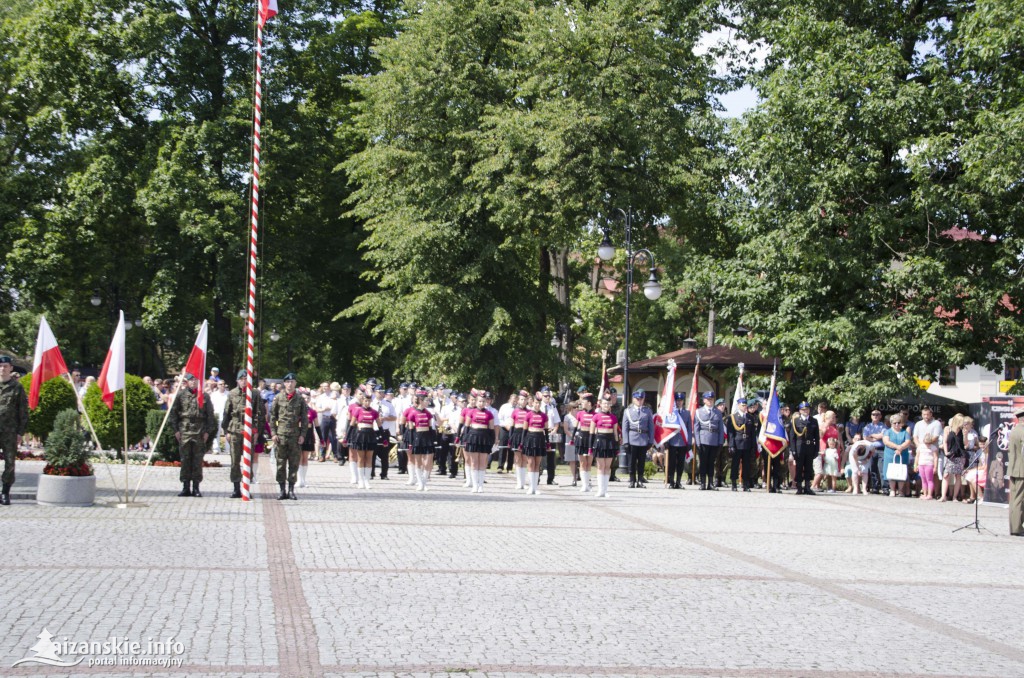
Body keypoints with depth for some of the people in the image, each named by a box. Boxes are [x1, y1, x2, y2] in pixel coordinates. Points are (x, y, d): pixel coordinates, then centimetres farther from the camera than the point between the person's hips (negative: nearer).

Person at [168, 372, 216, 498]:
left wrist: (208, 431, 2)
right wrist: (175, 430, -1)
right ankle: (185, 487, 6)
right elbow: (173, 412, 5)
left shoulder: (204, 396, 9)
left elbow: (210, 415, 10)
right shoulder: (181, 395, 6)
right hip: (184, 431, 0)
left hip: (200, 432, 1)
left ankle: (196, 488, 7)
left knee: (198, 460, 1)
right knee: (185, 460, 1)